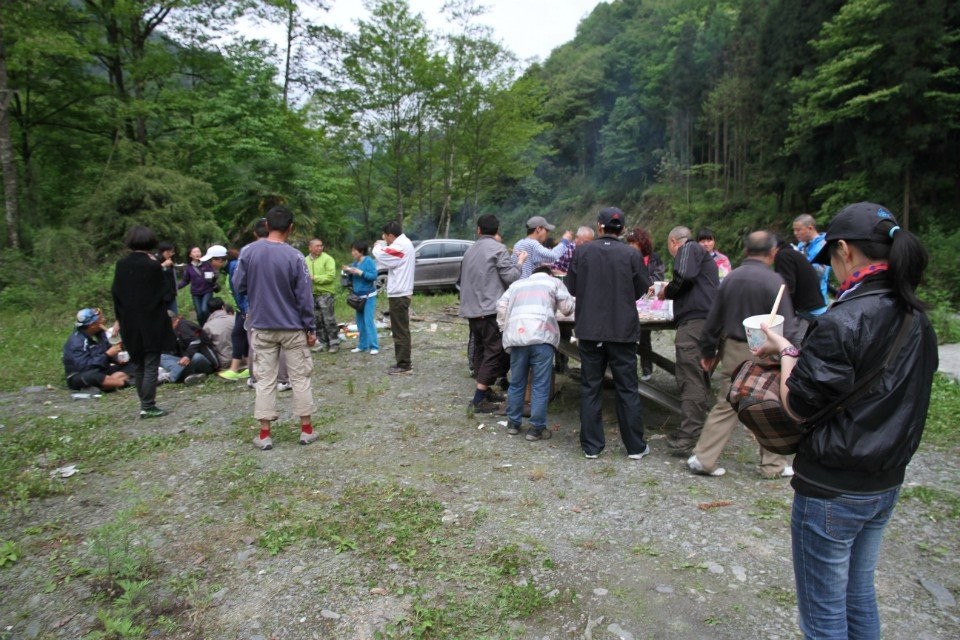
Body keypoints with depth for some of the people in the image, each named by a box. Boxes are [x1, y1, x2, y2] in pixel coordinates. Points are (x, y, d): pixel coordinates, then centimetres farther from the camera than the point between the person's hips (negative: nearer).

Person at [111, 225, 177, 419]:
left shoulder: (121, 265, 1)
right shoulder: (152, 266, -14)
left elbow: (115, 293, 6)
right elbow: (165, 295, -11)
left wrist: (122, 319, 14)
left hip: (130, 325, 5)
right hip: (152, 323, -5)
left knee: (138, 365, 15)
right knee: (151, 366, 0)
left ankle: (144, 403, 22)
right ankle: (148, 406, -1)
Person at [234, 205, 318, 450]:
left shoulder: (248, 251, -5)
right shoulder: (294, 256, -13)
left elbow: (239, 285, 2)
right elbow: (304, 297, -11)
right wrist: (311, 329, -3)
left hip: (262, 327, 2)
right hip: (293, 328, -2)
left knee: (265, 379, 8)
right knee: (300, 377, 8)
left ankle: (264, 435, 11)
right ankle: (306, 430, 15)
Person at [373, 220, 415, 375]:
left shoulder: (400, 246, -19)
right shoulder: (405, 243, 13)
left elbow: (380, 256, -18)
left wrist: (378, 246, 1)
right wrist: (382, 245, 6)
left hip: (398, 294, -10)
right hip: (402, 292, 10)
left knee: (400, 331, -4)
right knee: (401, 329, 17)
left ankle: (404, 364, 1)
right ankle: (404, 361, 25)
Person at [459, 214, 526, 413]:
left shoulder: (470, 250, 14)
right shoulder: (498, 249, -7)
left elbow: (463, 278, 22)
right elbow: (510, 277, -11)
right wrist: (519, 262, 5)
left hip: (471, 309, 8)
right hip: (491, 309, -7)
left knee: (480, 350, 16)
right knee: (495, 352, -3)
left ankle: (485, 391, 24)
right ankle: (479, 399, -6)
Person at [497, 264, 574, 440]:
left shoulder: (516, 284, 29)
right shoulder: (554, 282, 20)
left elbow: (501, 305, 15)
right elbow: (567, 307, 11)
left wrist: (505, 329, 19)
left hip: (516, 336, 4)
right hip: (541, 336, -3)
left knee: (516, 382, 14)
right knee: (540, 385, 2)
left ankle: (513, 423, 25)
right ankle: (536, 429, 4)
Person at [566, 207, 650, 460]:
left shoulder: (582, 252, -4)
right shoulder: (631, 255, -7)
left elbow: (572, 287, 2)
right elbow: (641, 289, 2)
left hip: (589, 329, 1)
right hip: (623, 330, -1)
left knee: (590, 387, 10)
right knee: (628, 389, 8)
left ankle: (591, 445, 13)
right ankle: (635, 446, 15)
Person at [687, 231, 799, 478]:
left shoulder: (730, 278, 4)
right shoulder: (773, 281, -12)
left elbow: (714, 320, 8)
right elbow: (786, 326, -14)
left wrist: (708, 351, 17)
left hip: (732, 350, 5)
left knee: (725, 406, 11)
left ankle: (702, 458, 11)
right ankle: (773, 465, 23)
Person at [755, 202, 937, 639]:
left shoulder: (842, 322, -23)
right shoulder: (917, 319, 3)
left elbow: (798, 405, -18)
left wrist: (786, 352, -2)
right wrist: (803, 352, 5)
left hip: (832, 489, -8)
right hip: (886, 484, 8)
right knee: (860, 596, 25)